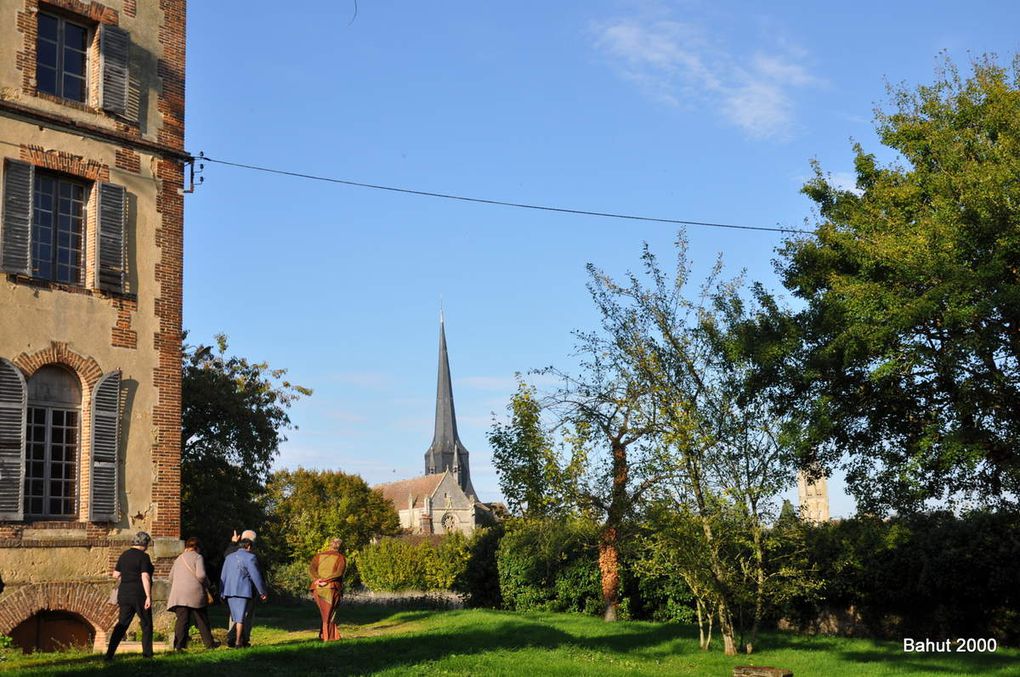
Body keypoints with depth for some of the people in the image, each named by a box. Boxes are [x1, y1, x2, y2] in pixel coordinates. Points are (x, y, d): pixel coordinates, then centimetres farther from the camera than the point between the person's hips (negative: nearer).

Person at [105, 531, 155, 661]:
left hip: (124, 593, 6)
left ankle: (109, 654, -2)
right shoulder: (143, 557, -11)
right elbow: (145, 577, -18)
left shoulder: (124, 555, 9)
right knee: (146, 624, 7)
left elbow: (115, 574, 14)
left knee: (122, 623, 8)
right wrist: (148, 597, -19)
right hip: (139, 594, -6)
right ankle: (147, 654, 8)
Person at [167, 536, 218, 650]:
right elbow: (200, 575, -14)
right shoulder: (197, 557, -2)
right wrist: (207, 584, 4)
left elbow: (171, 576, 20)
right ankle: (209, 643, 17)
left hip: (178, 594, 4)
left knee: (182, 620, -2)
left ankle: (178, 645, -15)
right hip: (195, 593, -4)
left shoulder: (179, 558, 17)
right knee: (202, 620, 9)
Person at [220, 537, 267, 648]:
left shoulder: (229, 557, 17)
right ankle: (238, 642, -3)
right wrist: (262, 592, 0)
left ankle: (243, 640, 17)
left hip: (229, 591, 6)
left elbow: (223, 576, 17)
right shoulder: (249, 557, -4)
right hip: (242, 591, -6)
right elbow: (256, 576, -7)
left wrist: (222, 593, 20)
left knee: (236, 617, 13)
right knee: (240, 617, -2)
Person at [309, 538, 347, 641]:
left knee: (325, 613, 18)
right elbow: (339, 572, -14)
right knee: (329, 614, 8)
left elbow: (311, 569, -2)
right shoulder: (341, 558, 4)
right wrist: (326, 580, -18)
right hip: (332, 589, -3)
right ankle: (328, 637, 4)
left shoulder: (318, 556, 14)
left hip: (318, 589, 3)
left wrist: (317, 579, -16)